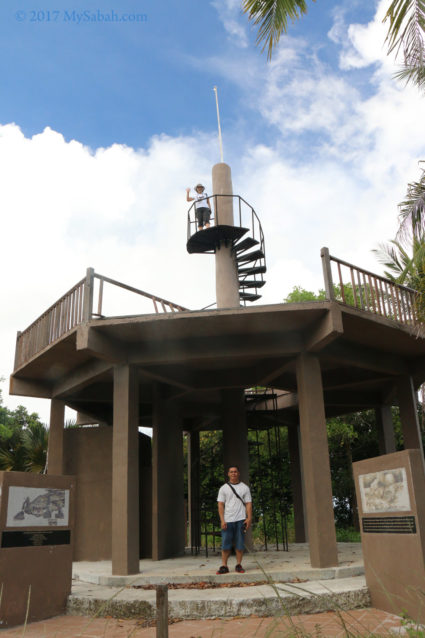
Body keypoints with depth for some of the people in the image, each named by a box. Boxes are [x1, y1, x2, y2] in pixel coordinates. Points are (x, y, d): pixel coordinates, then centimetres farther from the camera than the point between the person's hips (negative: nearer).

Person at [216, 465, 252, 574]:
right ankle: (224, 566, 3)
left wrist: (249, 518, -6)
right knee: (225, 544, -2)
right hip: (227, 520, 0)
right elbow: (220, 505, 4)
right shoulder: (223, 488, 8)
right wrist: (222, 520, -7)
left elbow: (248, 504, 6)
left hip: (240, 520, 0)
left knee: (240, 544, 2)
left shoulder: (244, 487, 10)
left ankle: (239, 565, 11)